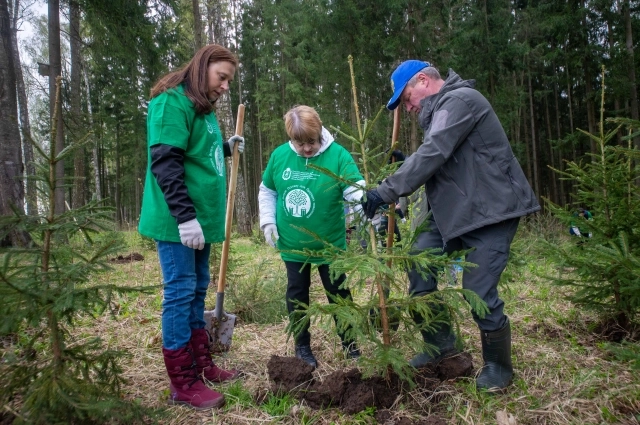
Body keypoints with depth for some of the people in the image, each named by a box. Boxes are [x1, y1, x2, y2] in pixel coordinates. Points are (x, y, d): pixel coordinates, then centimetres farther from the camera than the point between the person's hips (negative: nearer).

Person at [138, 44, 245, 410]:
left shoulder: (203, 108, 16)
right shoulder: (173, 102, -11)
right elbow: (165, 162, -20)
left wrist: (226, 148, 12)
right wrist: (185, 216, -24)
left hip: (203, 217, 9)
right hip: (179, 221, -9)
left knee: (197, 290, 15)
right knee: (180, 292, -3)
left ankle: (202, 365, 28)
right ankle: (183, 384, 8)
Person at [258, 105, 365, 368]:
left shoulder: (338, 155, -16)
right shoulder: (279, 155, -6)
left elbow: (355, 191, -22)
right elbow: (267, 191, 8)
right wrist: (268, 221, -3)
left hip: (330, 244, -2)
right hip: (292, 245, 3)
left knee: (338, 294, 11)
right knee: (297, 295, 13)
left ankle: (349, 342, 31)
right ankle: (302, 346, 30)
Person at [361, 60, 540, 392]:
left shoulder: (459, 100, -15)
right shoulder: (440, 109, 17)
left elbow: (433, 154, -28)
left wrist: (387, 191, -28)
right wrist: (403, 164, 1)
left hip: (490, 210, -10)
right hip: (452, 209, 10)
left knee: (479, 291, -7)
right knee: (419, 263, 2)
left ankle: (498, 365, 17)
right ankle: (440, 343, 18)